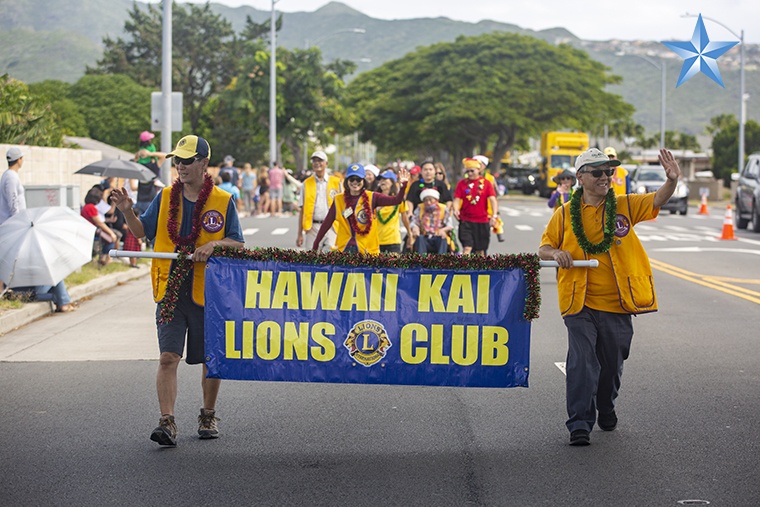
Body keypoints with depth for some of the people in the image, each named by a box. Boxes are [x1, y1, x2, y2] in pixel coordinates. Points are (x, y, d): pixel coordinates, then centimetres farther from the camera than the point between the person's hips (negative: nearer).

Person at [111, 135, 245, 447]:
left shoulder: (223, 202, -1)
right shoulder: (165, 198, 7)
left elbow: (238, 244, 1)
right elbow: (142, 231, 12)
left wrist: (215, 244, -17)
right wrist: (127, 211, -6)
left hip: (208, 292, -1)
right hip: (170, 291, 1)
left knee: (211, 359, 10)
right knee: (168, 357, -9)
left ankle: (208, 416, 28)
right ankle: (167, 422, -10)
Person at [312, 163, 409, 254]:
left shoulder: (372, 197, -1)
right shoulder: (338, 199, 5)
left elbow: (396, 200, -13)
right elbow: (327, 223, 8)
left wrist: (403, 185, -30)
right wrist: (315, 245, 7)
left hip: (367, 249, -1)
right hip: (343, 249, 1)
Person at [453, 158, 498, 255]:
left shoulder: (486, 183, 2)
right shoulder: (462, 183, 3)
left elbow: (492, 199, -7)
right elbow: (457, 199, -2)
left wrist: (494, 215, -21)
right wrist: (456, 210, -24)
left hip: (482, 221, 1)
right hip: (466, 221, -1)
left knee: (480, 249, 10)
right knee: (467, 247, -12)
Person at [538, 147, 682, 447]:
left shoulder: (625, 206, 4)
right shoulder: (565, 214, 3)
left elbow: (657, 200, -10)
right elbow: (544, 249, 9)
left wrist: (672, 180, -31)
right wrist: (555, 254, -15)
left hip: (617, 303, 2)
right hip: (580, 302, -2)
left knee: (613, 363, 14)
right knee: (582, 362, -11)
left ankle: (606, 410, 39)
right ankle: (579, 425, -8)